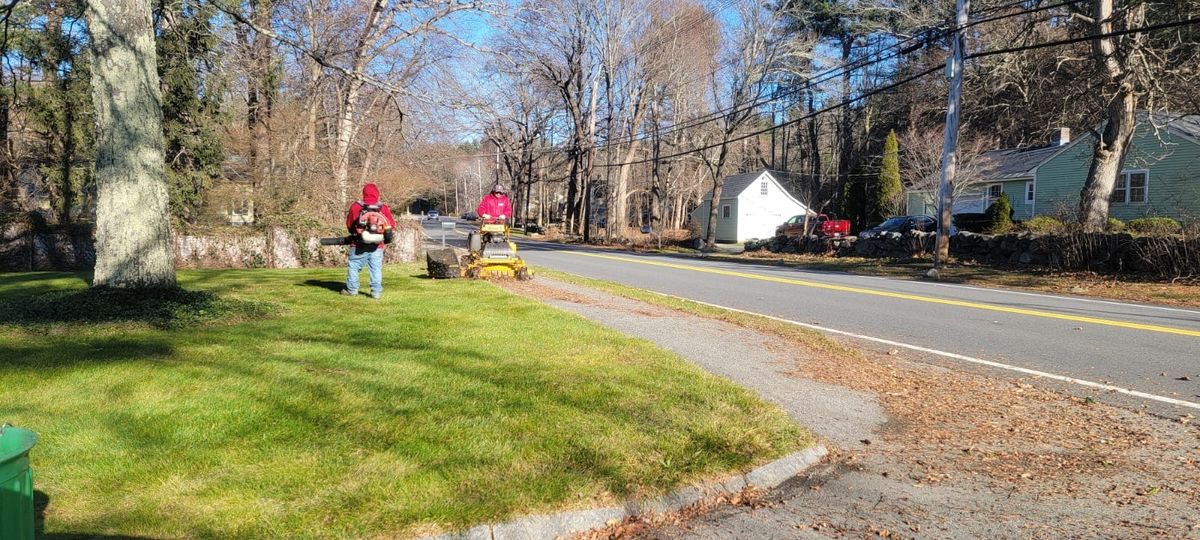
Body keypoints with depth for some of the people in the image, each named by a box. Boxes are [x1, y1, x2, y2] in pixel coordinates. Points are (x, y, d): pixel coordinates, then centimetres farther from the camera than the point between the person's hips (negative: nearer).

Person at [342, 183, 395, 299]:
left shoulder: (355, 207, -4)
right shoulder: (384, 208, -3)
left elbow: (349, 225, 5)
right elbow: (392, 224, 2)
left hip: (359, 245, -1)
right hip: (377, 246, 1)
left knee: (353, 266, 12)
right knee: (376, 268, 6)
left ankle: (352, 290, 15)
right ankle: (376, 292, 3)